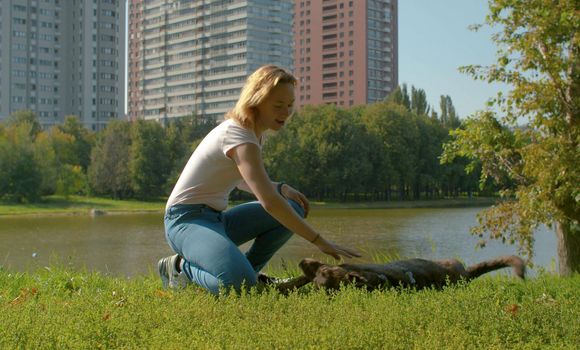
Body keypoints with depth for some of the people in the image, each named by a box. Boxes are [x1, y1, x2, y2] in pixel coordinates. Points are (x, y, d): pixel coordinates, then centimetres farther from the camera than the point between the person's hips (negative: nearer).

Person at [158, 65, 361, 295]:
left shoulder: (254, 132, 9)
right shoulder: (238, 136, -21)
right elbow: (269, 202, -30)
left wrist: (283, 189, 3)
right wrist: (319, 241, -28)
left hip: (215, 219, 9)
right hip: (186, 220, -9)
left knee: (293, 209, -1)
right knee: (240, 286, -32)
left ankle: (244, 273, 1)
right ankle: (181, 267, -4)